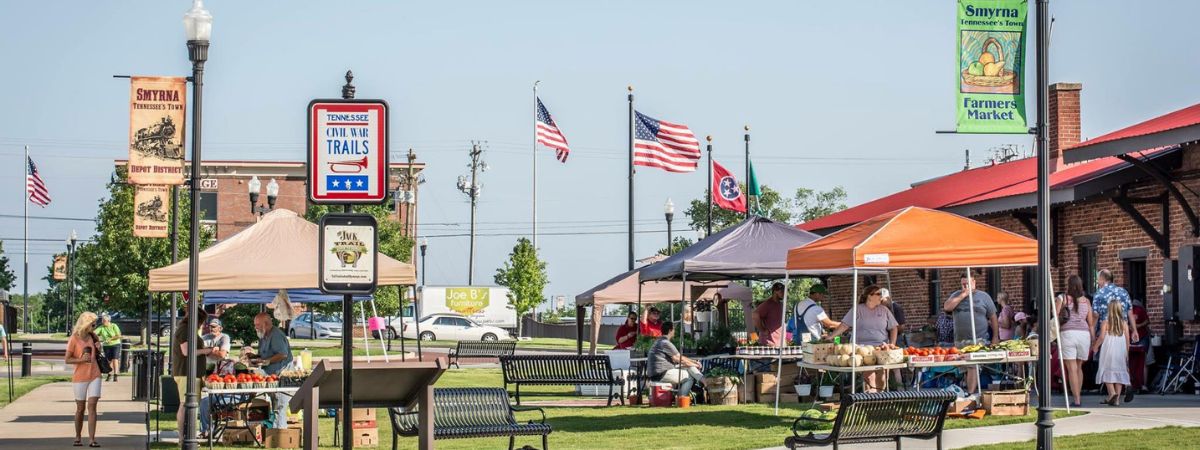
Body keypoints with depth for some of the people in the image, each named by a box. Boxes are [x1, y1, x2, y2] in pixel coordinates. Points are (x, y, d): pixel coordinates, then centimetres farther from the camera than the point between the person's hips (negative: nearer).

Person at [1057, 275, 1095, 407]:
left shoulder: (1062, 299, 1)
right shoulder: (1086, 301, 10)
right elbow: (1091, 323, 11)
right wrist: (1092, 341, 16)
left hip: (1068, 333, -3)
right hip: (1084, 333, 3)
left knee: (1072, 368, -3)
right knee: (1079, 367, 16)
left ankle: (1076, 400, -8)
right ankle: (1077, 396, 18)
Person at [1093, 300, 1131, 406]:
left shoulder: (1105, 322, -6)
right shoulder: (1124, 323, 2)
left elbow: (1102, 337, -8)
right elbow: (1127, 339, 4)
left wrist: (1095, 346, 8)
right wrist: (1127, 353, 15)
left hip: (1108, 350, -3)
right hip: (1121, 351, 3)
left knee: (1107, 372, 2)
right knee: (1119, 372, 6)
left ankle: (1112, 392, -18)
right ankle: (1117, 398, 3)